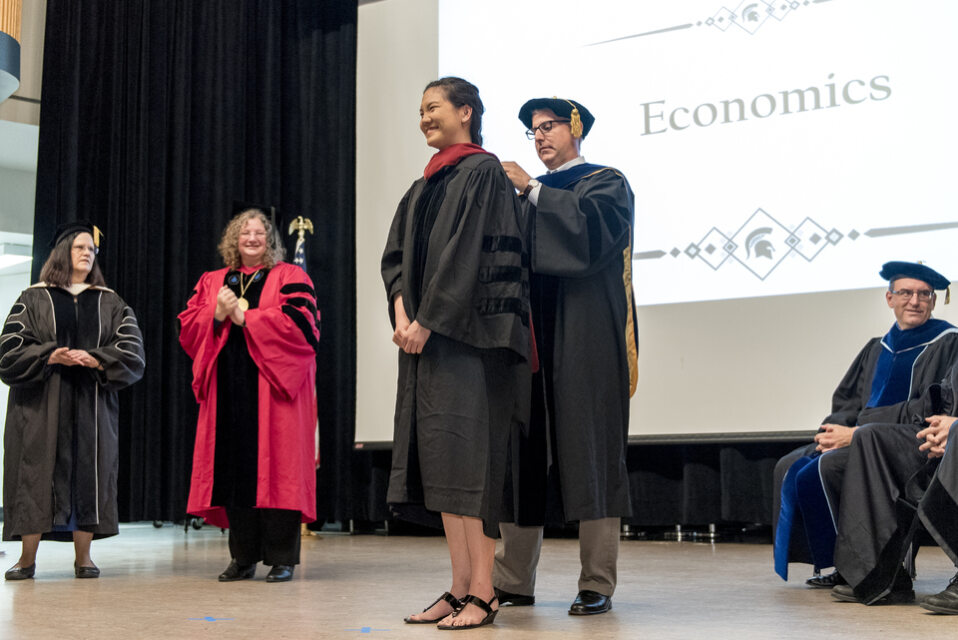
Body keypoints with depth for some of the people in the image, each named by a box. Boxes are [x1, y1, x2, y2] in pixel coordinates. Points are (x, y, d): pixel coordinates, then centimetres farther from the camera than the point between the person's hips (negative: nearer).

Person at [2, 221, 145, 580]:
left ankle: (83, 558, 4)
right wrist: (50, 356, -17)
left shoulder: (110, 304, 11)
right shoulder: (33, 300, 7)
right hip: (40, 403, -1)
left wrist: (95, 360, -15)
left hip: (91, 405, 2)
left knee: (88, 475, -1)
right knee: (36, 474, -4)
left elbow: (133, 353, 2)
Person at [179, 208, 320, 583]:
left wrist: (244, 316, -9)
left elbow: (300, 322, -9)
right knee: (235, 469, 1)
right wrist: (217, 315, -8)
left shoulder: (289, 278, 6)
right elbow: (187, 327, 11)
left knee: (274, 468, -6)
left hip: (274, 387, -3)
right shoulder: (211, 282, 19)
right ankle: (243, 558, 9)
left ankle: (281, 558, -2)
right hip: (228, 390, 4)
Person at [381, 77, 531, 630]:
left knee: (468, 456, -11)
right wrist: (403, 316, -2)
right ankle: (460, 588, 9)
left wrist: (428, 321, -16)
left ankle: (483, 594, -8)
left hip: (469, 336, -8)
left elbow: (467, 254, -14)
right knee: (439, 457, 5)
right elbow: (397, 256, 15)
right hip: (427, 335, 8)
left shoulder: (483, 172, -4)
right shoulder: (425, 187, 21)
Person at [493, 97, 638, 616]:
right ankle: (514, 581, 6)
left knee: (588, 449, -7)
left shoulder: (605, 183, 6)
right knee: (521, 453, 2)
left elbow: (590, 227, -15)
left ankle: (597, 585, -3)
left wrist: (532, 190, -14)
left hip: (583, 335, -5)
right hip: (531, 337, 6)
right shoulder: (528, 194, 23)